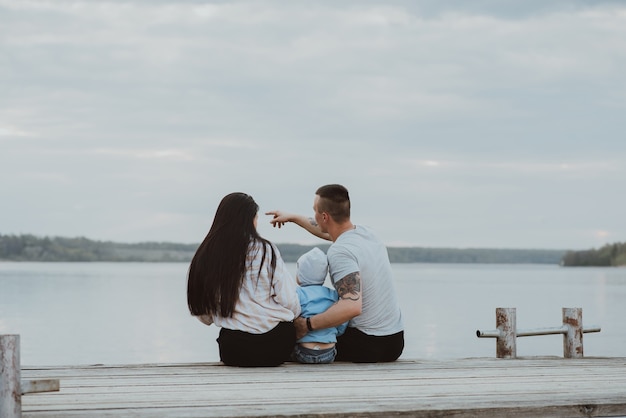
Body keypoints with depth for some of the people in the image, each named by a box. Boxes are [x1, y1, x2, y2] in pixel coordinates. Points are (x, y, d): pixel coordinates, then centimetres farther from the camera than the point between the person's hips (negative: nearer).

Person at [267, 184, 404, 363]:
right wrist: (293, 217, 40)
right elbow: (329, 231, 29)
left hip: (367, 345, -8)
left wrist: (307, 325, -24)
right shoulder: (366, 233, 6)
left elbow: (352, 306, -32)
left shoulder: (339, 252, -21)